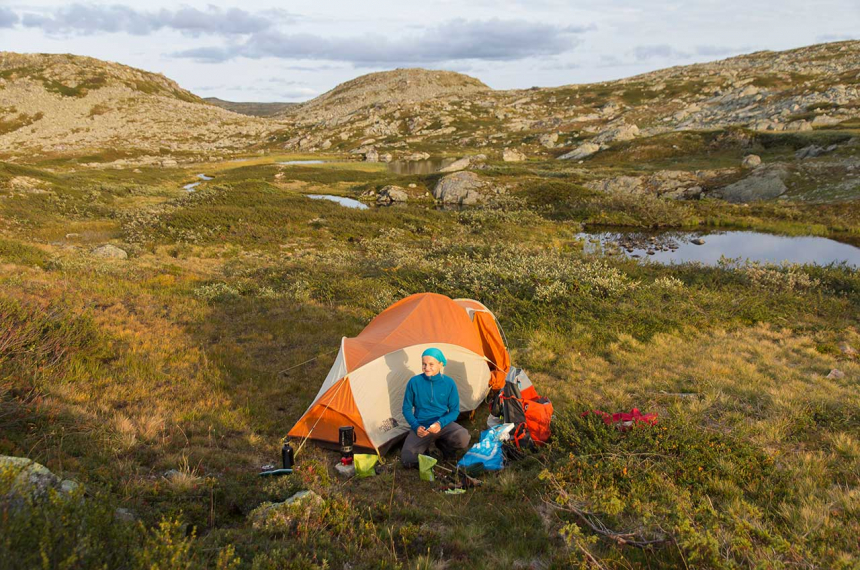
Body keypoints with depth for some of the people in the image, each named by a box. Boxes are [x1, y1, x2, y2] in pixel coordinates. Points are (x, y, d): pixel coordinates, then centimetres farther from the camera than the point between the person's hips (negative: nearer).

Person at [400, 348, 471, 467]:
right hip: (421, 427, -1)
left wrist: (440, 423, -19)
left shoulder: (449, 383, -7)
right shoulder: (414, 382, -8)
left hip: (443, 424, 1)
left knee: (463, 438, -31)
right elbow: (407, 408, 2)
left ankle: (442, 444, 4)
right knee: (407, 459, -24)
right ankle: (425, 446, 10)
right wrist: (416, 426, -14)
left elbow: (455, 410, -1)